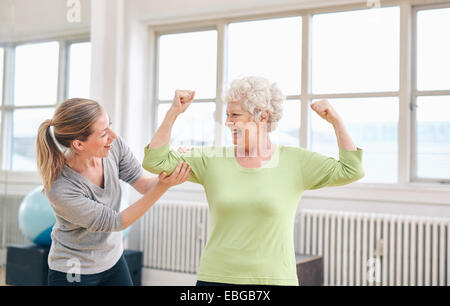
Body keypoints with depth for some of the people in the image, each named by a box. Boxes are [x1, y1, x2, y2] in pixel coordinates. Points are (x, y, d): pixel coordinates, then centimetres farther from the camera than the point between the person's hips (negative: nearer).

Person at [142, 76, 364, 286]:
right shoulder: (213, 160, 3)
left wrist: (335, 121, -7)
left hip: (275, 278, -1)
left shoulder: (295, 161, 1)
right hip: (216, 277, 1)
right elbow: (155, 161, 0)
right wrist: (174, 112, -6)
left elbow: (351, 171, -3)